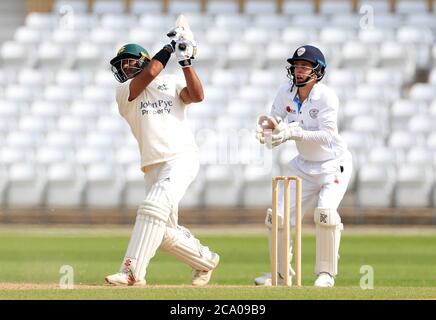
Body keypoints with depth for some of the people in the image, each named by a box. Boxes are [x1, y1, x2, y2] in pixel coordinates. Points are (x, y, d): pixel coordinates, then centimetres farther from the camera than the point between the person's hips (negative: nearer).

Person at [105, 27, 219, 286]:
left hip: (182, 158, -4)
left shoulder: (171, 82, 14)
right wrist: (170, 46, 2)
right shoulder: (124, 91, 13)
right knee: (164, 231, 2)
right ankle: (206, 261, 25)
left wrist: (186, 61, -9)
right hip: (153, 167, 4)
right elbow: (150, 73, -5)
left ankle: (132, 272, -26)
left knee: (154, 208, -23)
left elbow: (197, 96, -4)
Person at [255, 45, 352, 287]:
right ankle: (281, 272, 17)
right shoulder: (286, 92, -4)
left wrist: (292, 133, -37)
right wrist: (267, 127, -26)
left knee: (325, 211, -26)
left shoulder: (327, 97, -21)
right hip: (304, 165, 6)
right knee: (278, 215, -2)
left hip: (334, 163, -6)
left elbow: (327, 135, -27)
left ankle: (326, 273, -9)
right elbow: (275, 123, -2)